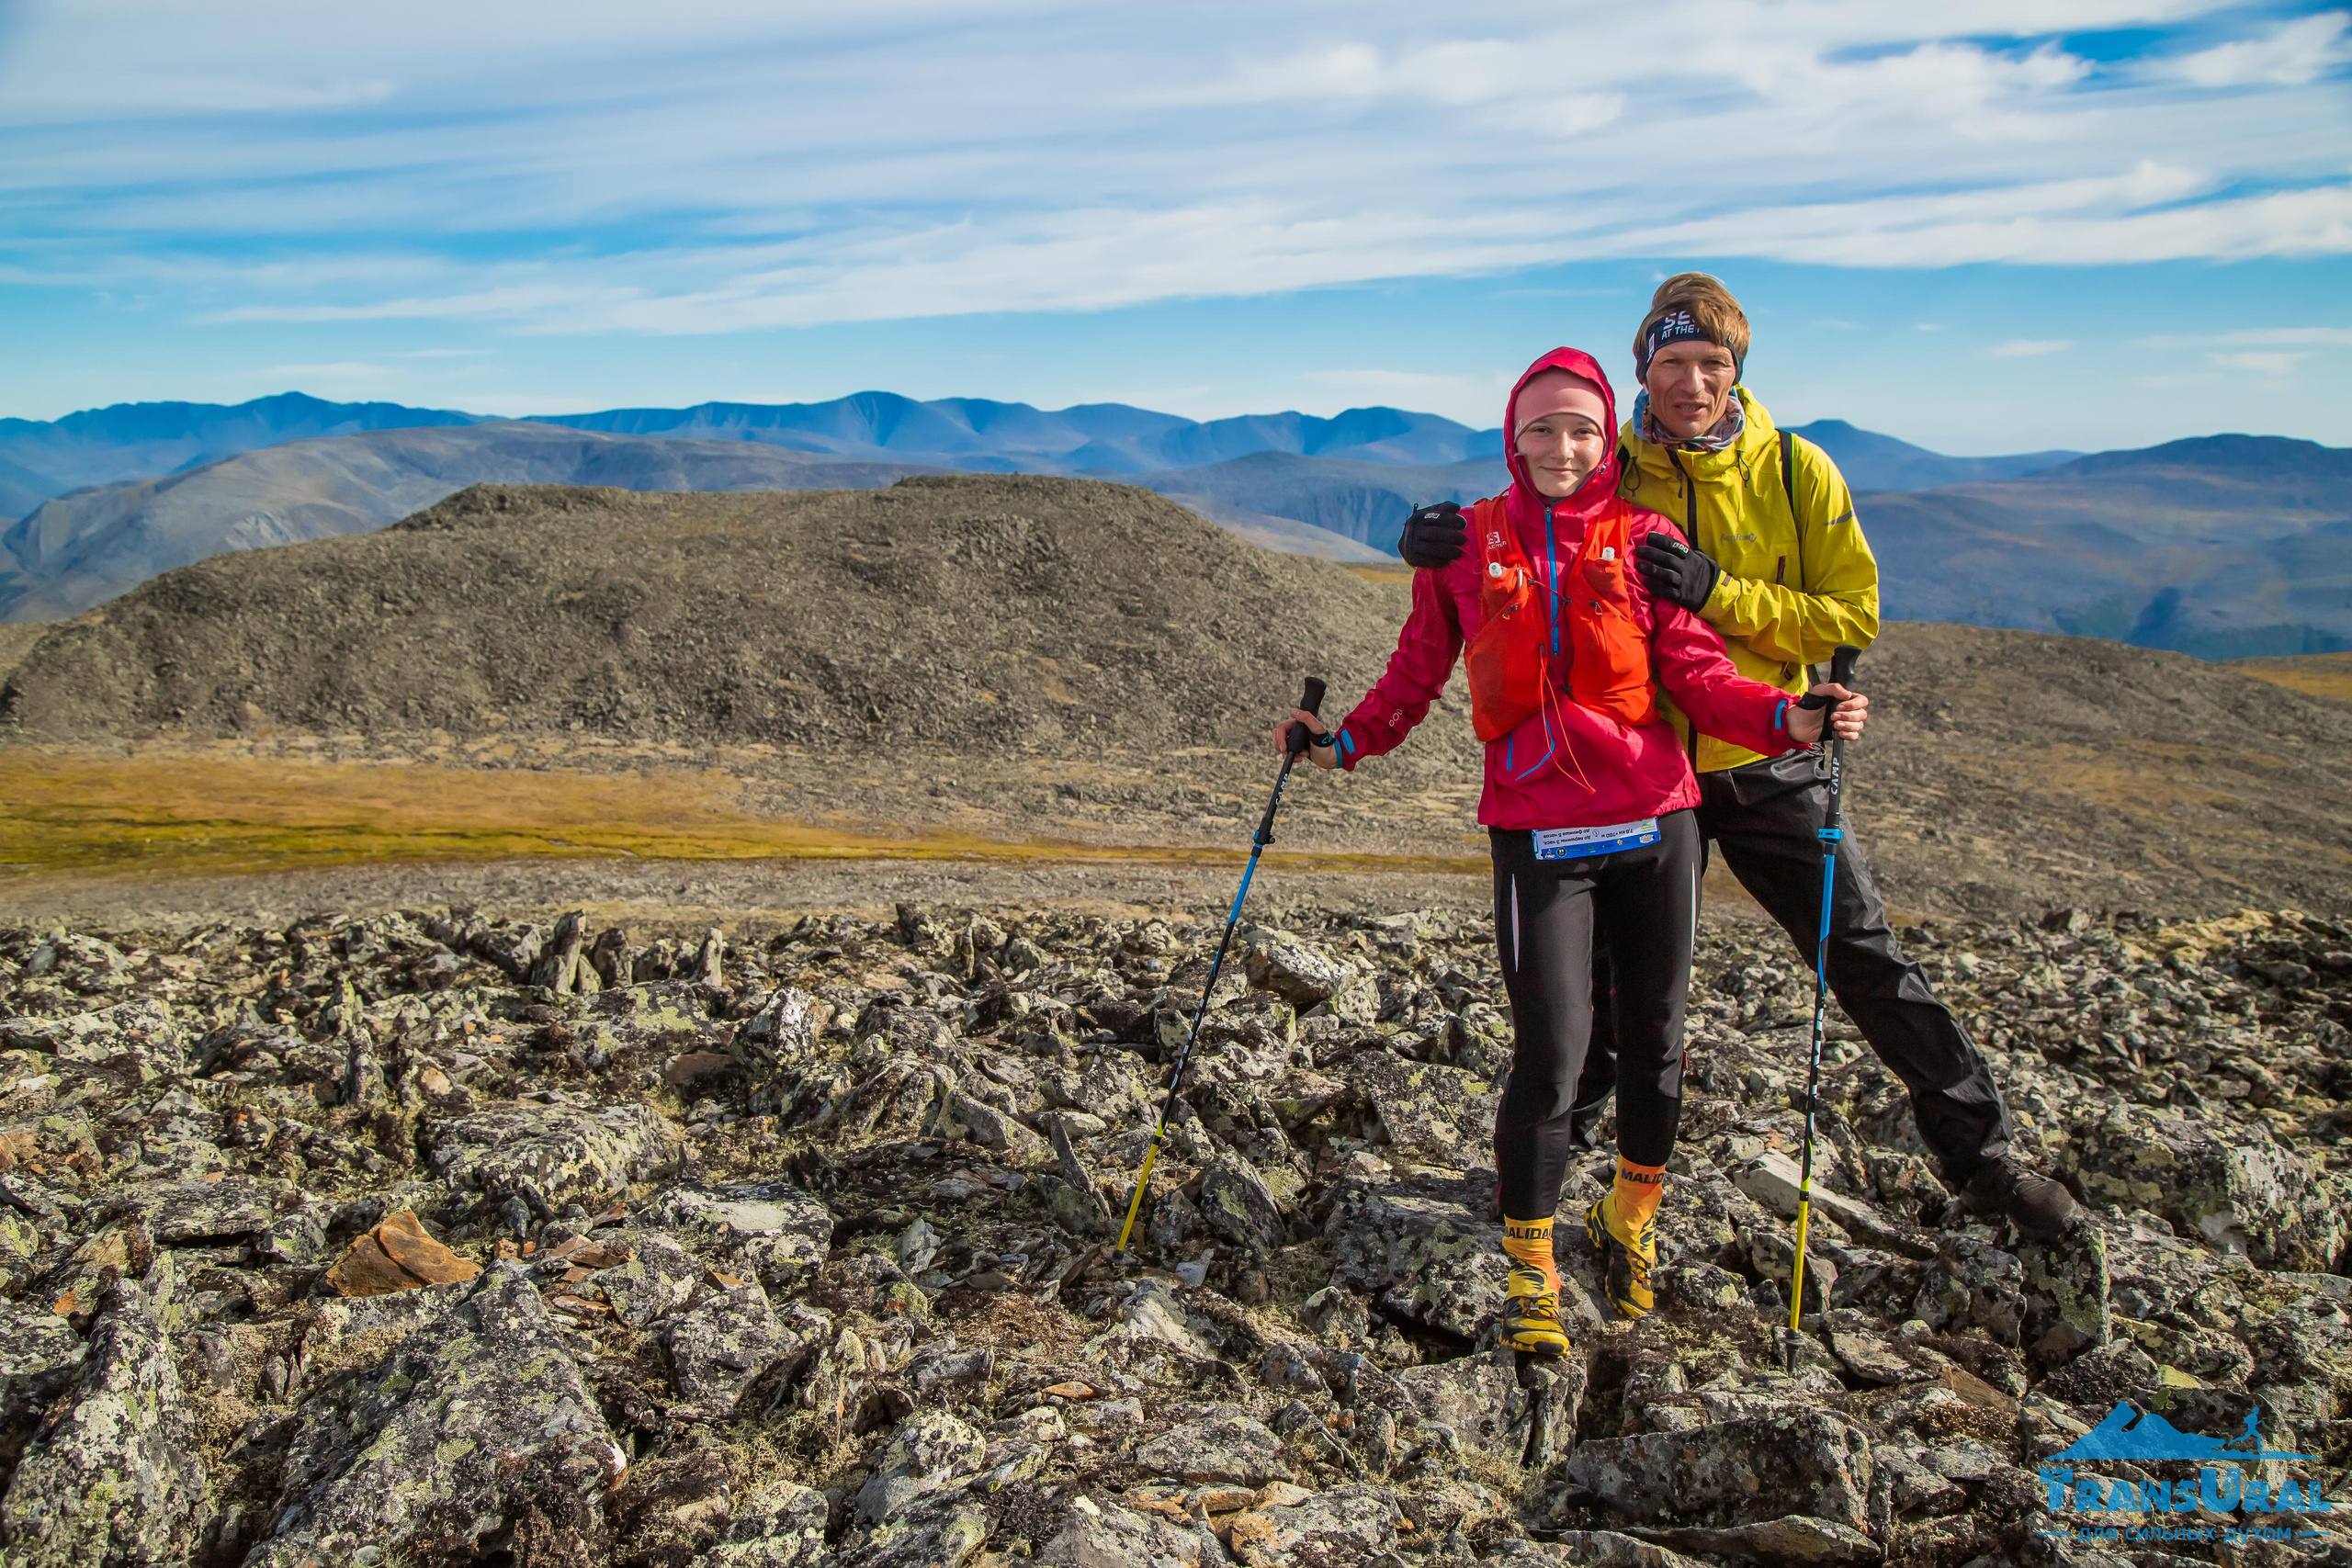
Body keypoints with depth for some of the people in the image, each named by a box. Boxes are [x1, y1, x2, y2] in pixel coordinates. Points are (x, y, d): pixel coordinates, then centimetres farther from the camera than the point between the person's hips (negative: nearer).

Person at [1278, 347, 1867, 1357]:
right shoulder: (1465, 546, 5)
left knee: (1653, 1045, 11)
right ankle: (1529, 1273, 12)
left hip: (1655, 825, 2)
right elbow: (1418, 671, 13)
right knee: (1550, 1055, -8)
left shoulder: (1645, 540, 5)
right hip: (1539, 833, -2)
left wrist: (1787, 717, -16)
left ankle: (1630, 1226, 37)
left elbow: (1695, 673, 0)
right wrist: (1346, 742, 0)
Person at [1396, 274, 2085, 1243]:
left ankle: (1981, 1157, 19)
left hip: (1769, 766, 0)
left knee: (1868, 962, 3)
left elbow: (1852, 615, -8)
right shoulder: (1605, 472, -4)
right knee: (1610, 969, 11)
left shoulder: (1796, 472, -5)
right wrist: (1448, 547, -24)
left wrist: (1719, 592, -22)